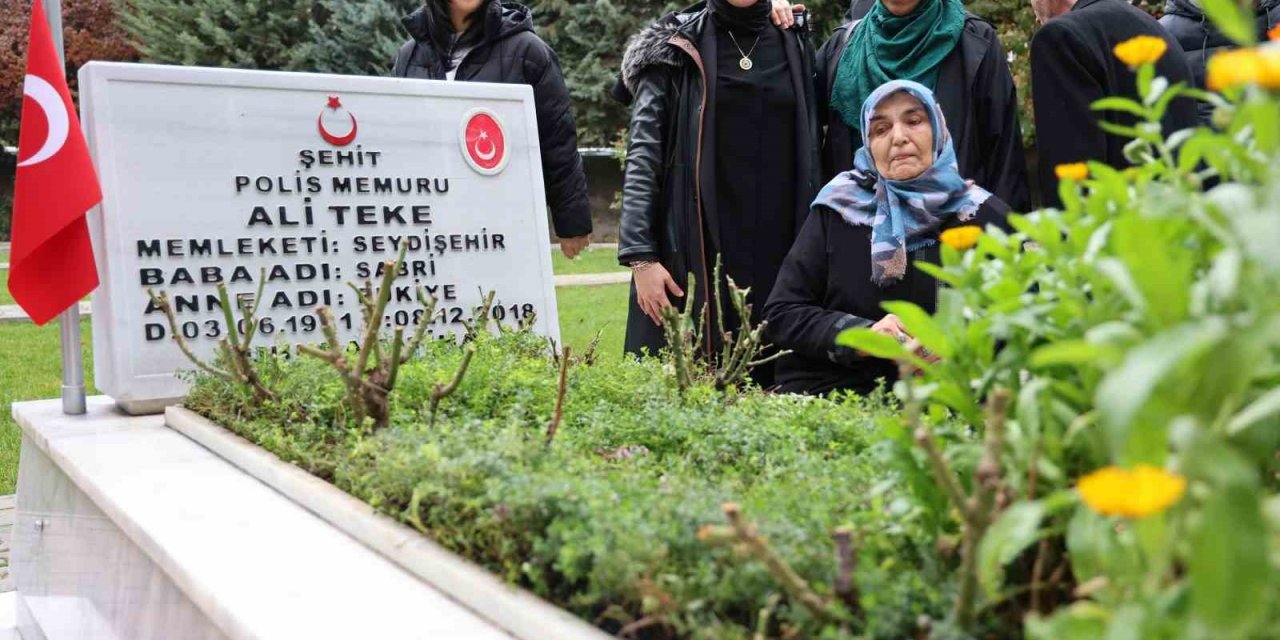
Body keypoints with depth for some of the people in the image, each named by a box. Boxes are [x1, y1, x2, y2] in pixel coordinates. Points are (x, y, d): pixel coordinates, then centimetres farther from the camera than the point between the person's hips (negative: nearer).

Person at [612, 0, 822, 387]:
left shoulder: (794, 45, 12)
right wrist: (640, 255, -13)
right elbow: (642, 154, -4)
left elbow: (810, 156, 15)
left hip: (777, 251, 3)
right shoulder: (675, 46, 2)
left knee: (770, 378, 1)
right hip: (695, 248, -3)